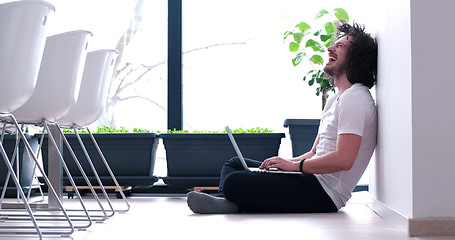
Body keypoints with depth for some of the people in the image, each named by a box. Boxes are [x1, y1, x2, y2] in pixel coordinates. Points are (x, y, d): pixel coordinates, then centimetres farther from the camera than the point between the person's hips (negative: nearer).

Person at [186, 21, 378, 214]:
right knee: (235, 163, 15)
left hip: (324, 194, -11)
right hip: (315, 178, 11)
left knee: (234, 182, -26)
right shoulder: (335, 99, 21)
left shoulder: (354, 99, -13)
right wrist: (285, 162, 3)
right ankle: (224, 201, -10)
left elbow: (343, 160, -24)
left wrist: (295, 165, -15)